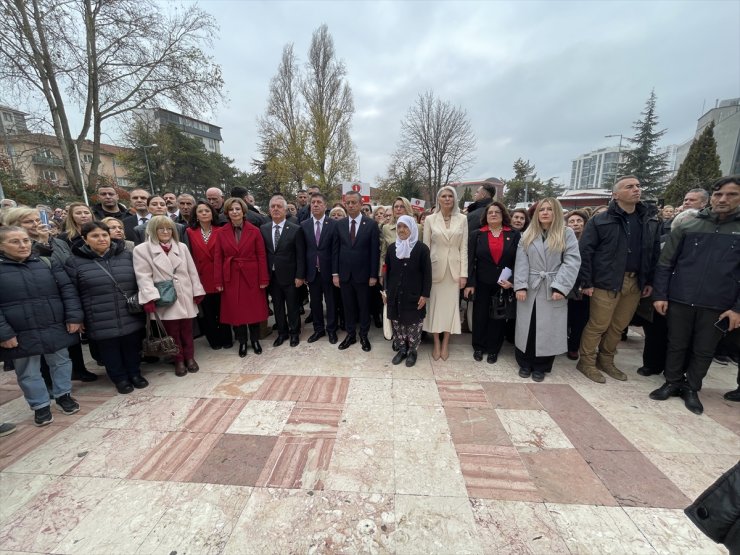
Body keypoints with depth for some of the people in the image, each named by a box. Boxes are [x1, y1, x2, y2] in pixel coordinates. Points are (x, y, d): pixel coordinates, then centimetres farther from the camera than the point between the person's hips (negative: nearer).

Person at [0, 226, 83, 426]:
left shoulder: (47, 263, 2)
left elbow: (67, 289, 0)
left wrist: (74, 317, -8)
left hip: (56, 328, 2)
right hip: (20, 334, -1)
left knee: (61, 362, 15)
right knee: (28, 372, 12)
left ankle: (63, 395, 34)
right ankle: (40, 405, 29)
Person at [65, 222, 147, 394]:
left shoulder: (127, 256, 3)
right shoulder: (74, 262, -3)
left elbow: (139, 282, 10)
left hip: (130, 317, 2)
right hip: (101, 322, -1)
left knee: (131, 347, 14)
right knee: (110, 351, 12)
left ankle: (135, 373, 33)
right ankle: (120, 378, 31)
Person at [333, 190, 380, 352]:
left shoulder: (371, 224, -5)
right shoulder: (339, 224, 4)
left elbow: (375, 251, -6)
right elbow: (336, 250, 4)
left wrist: (373, 275, -8)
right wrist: (335, 273, 0)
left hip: (363, 274, -2)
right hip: (344, 274, 3)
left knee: (364, 306, 11)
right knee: (348, 306, 12)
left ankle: (363, 335, 27)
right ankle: (350, 334, 28)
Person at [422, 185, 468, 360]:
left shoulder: (462, 219, 2)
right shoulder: (430, 219, 1)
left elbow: (464, 247, 1)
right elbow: (426, 247, 1)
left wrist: (464, 273, -4)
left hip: (454, 268, 1)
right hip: (435, 267, 0)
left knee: (450, 305, 7)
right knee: (435, 304, 6)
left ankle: (445, 344, 23)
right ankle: (437, 344, 21)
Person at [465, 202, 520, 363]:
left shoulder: (514, 235, 2)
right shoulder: (477, 234, 1)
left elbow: (519, 260, -1)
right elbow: (470, 260, -3)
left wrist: (512, 281, -12)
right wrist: (469, 283, -9)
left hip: (504, 284, 0)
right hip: (482, 283, 0)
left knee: (498, 317, 10)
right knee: (480, 316, 9)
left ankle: (493, 349, 25)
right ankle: (478, 347, 26)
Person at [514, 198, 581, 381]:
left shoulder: (567, 234, 3)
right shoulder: (527, 235, 11)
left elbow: (572, 262, -6)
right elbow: (521, 262, 1)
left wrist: (560, 287, -16)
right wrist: (520, 286, -9)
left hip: (553, 290, -2)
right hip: (529, 288, 2)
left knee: (548, 329, 4)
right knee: (526, 327, 6)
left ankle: (540, 366, 19)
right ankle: (525, 363, 21)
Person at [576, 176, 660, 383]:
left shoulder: (651, 222, 11)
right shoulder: (600, 221, -6)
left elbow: (655, 254, 14)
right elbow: (585, 252, -9)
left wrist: (650, 281, 8)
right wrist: (586, 282, -12)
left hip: (635, 282, 6)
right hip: (607, 282, -5)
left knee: (619, 326, 14)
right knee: (598, 325, 0)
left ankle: (606, 360, 30)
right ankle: (586, 362, 15)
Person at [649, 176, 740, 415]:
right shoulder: (687, 228, 1)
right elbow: (665, 264, 1)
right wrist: (660, 295, -5)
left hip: (718, 306, 1)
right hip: (679, 301, 0)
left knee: (704, 351, 12)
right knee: (676, 345, 11)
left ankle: (692, 388, 29)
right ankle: (673, 382, 27)